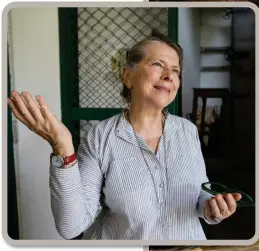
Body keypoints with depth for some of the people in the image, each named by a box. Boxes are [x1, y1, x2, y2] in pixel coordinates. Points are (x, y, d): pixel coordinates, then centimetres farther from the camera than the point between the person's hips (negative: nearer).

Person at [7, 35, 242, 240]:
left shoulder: (188, 130, -8)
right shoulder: (99, 138, -18)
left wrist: (211, 207, -18)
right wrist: (63, 149, -33)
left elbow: (200, 193, 3)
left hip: (188, 238, 3)